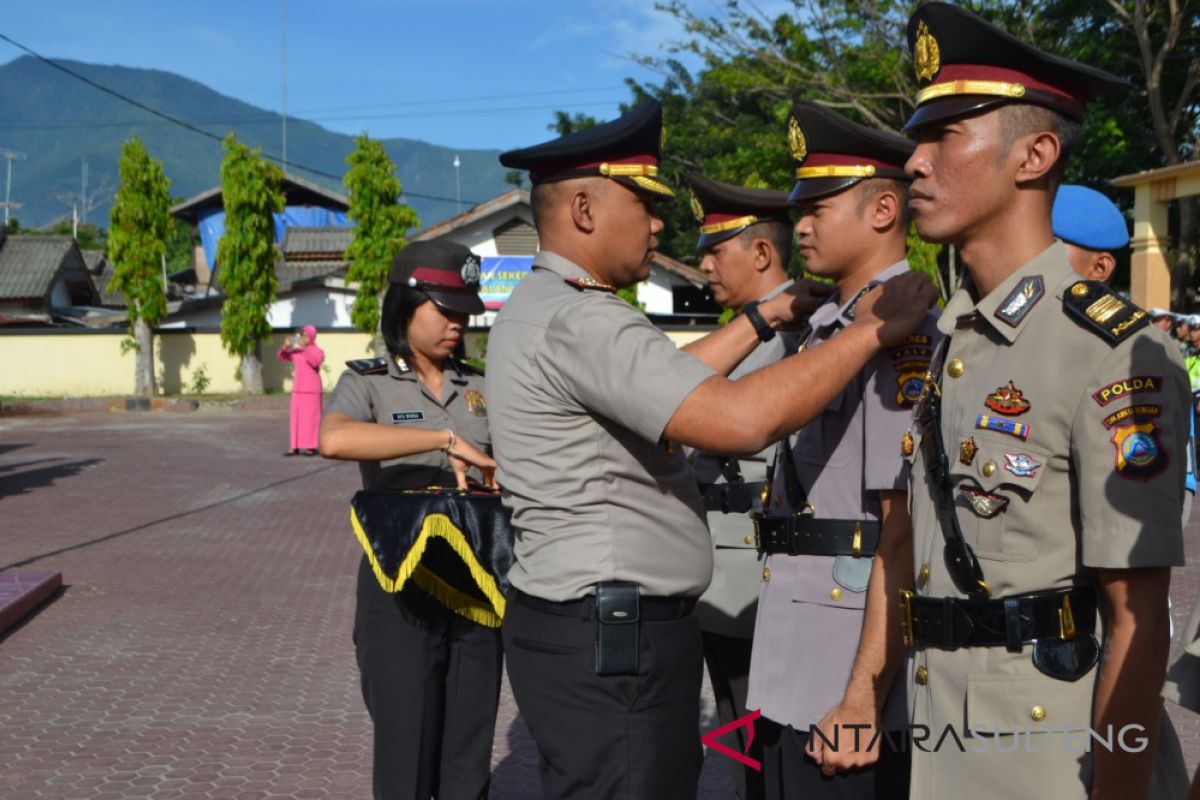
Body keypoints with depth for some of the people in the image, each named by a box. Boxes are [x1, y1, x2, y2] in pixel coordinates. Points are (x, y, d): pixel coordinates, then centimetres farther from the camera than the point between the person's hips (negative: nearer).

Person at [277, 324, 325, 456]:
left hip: (311, 389, -5)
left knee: (310, 417, -4)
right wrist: (285, 347, -11)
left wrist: (305, 347, -27)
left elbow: (315, 362, -22)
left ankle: (311, 446, -1)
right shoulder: (295, 351, 10)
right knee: (297, 417, 4)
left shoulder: (318, 351, -4)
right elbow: (280, 357, 8)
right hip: (298, 389, 5)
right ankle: (295, 446, 6)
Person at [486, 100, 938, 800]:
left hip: (588, 626, 11)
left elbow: (670, 382, 24)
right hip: (614, 639, -11)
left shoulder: (540, 308, 13)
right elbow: (742, 420, -30)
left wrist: (767, 318, 22)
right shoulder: (579, 320, -21)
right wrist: (873, 330, -18)